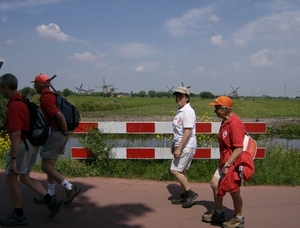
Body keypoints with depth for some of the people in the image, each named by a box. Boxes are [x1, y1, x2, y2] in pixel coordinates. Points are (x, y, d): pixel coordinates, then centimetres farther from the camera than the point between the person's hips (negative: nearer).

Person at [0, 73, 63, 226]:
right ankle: (51, 201, 14)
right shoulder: (22, 100, 10)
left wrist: (13, 159, -24)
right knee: (25, 178, 19)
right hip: (31, 143, 10)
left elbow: (16, 135, -25)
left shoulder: (14, 106, -21)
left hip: (22, 145, -10)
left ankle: (18, 215, 16)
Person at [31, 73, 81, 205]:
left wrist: (66, 131, -15)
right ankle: (50, 195, 23)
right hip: (60, 134, 10)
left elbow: (59, 115, -27)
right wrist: (65, 131, 13)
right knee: (50, 165, 16)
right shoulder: (52, 95, 14)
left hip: (54, 134, -10)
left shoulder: (45, 98, -16)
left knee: (46, 167, -2)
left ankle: (70, 188, -4)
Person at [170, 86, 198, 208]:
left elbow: (187, 131, -23)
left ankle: (190, 193, 3)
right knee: (181, 171, 14)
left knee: (175, 170, -8)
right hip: (181, 145, 10)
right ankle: (184, 195, 24)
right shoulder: (179, 111, 12)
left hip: (186, 146, -10)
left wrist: (179, 148, -25)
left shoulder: (188, 111, -17)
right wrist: (174, 145, 22)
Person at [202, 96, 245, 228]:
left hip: (232, 164, -10)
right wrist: (223, 164, 13)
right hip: (224, 163, 10)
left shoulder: (235, 123, -24)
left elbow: (238, 149, -26)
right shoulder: (225, 121, 6)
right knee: (215, 184, 16)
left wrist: (227, 165, -27)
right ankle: (218, 213, 33)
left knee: (234, 191, 7)